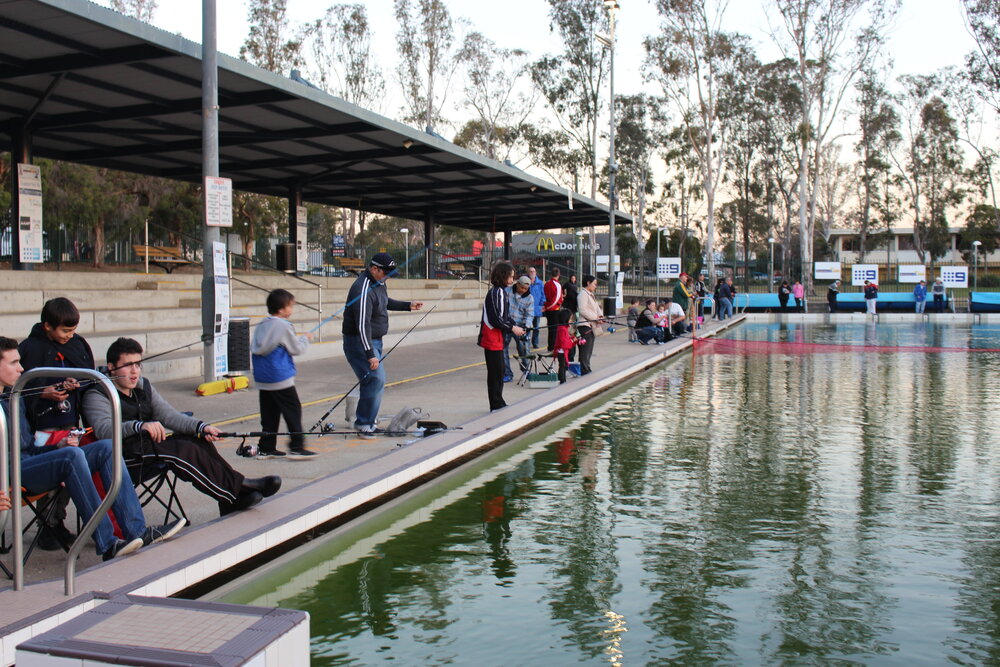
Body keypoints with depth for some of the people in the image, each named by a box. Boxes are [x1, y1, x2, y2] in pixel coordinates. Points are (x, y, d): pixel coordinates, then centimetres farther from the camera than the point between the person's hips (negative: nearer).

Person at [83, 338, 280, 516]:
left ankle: (231, 503, -23)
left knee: (198, 441, -16)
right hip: (124, 453, -7)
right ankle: (237, 488, -21)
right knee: (183, 450, -28)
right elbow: (104, 430, -23)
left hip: (149, 444, 7)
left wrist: (201, 427, -12)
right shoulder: (97, 395, -5)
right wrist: (140, 426, -40)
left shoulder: (144, 386, 17)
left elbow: (169, 415, 5)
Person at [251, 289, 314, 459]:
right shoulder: (284, 326, -12)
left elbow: (253, 348, 16)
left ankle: (266, 448, 15)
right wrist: (305, 339, 11)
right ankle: (296, 447, -2)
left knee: (269, 413, 12)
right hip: (281, 379, -7)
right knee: (293, 411, -1)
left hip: (262, 379, 8)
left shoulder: (261, 326, 10)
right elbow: (296, 349, -7)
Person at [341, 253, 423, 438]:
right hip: (359, 342, -10)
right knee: (376, 379, -17)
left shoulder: (379, 283, 8)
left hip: (374, 341, 10)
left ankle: (367, 420, 27)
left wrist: (408, 305, 26)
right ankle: (363, 424, -9)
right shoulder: (364, 290, -24)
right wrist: (370, 354, -29)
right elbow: (362, 325, -28)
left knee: (376, 380, 15)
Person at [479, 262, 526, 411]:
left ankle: (498, 404, 24)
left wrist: (515, 327, 2)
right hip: (492, 338, -10)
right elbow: (495, 319, -21)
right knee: (496, 372, -4)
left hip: (497, 338, 10)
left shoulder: (501, 292, 13)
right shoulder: (495, 293, -17)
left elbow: (506, 316, 17)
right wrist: (512, 328, -12)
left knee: (498, 372, 15)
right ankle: (496, 405, 3)